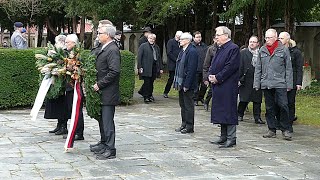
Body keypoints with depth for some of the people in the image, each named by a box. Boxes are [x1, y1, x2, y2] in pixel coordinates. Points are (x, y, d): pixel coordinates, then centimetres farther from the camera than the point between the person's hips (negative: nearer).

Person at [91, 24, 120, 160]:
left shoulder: (113, 50, -17)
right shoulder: (104, 49, 15)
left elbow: (114, 72, -23)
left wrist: (99, 84, -19)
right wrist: (97, 84, 9)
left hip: (108, 93, -10)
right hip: (102, 92, 10)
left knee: (107, 121, -6)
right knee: (102, 119, 18)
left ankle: (110, 150, -1)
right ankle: (104, 143, 31)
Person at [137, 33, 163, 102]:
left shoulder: (157, 47, 17)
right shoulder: (143, 46, 1)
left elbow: (159, 58, 19)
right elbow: (139, 57, -4)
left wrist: (160, 68, 13)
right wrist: (140, 67, -12)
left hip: (155, 67, 5)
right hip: (146, 68, -5)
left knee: (151, 82, 6)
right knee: (147, 82, -3)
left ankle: (149, 95, 16)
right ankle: (146, 97, 2)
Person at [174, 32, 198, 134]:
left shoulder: (192, 52, -15)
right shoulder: (182, 51, 14)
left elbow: (191, 69, -19)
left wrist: (186, 84, -20)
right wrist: (176, 82, 14)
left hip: (187, 84, -9)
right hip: (181, 83, 9)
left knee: (188, 105, -1)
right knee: (182, 104, 14)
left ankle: (189, 127, 7)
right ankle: (184, 124, 23)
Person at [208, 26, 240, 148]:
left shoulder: (233, 49, -11)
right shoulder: (220, 49, 18)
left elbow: (231, 66, -18)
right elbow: (213, 64, 21)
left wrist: (217, 77, -16)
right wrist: (211, 75, 2)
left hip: (228, 86, -9)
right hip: (218, 85, 9)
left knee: (229, 111, -6)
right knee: (220, 110, 13)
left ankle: (231, 139, -1)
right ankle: (223, 137, 21)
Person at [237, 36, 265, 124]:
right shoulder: (243, 53, 3)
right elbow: (240, 66, 0)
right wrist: (239, 79, -7)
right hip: (246, 80, -1)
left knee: (257, 100, 4)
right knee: (244, 99, 5)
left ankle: (257, 117, 10)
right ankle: (240, 115, 23)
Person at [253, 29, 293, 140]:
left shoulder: (283, 50, 0)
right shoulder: (262, 50, 9)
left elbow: (288, 68, 2)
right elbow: (258, 68, 12)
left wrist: (289, 84, -3)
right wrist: (256, 83, 6)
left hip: (280, 84, -3)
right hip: (266, 84, 4)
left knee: (283, 106, -8)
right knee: (269, 108, 8)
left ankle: (285, 130, 3)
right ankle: (272, 130, 16)